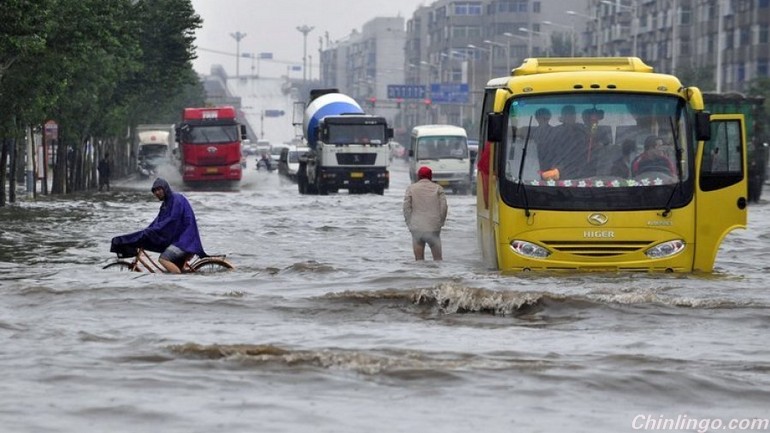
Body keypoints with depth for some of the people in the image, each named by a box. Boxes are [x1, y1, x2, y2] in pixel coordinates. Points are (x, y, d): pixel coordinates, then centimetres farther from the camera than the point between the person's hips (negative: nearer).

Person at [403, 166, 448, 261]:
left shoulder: (411, 188, 3)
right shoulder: (438, 188, 3)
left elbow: (406, 208, -1)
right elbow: (443, 207, -2)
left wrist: (409, 224, 8)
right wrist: (440, 222, 9)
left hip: (416, 228, 0)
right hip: (433, 228, 0)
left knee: (419, 259, 6)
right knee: (438, 258, 7)